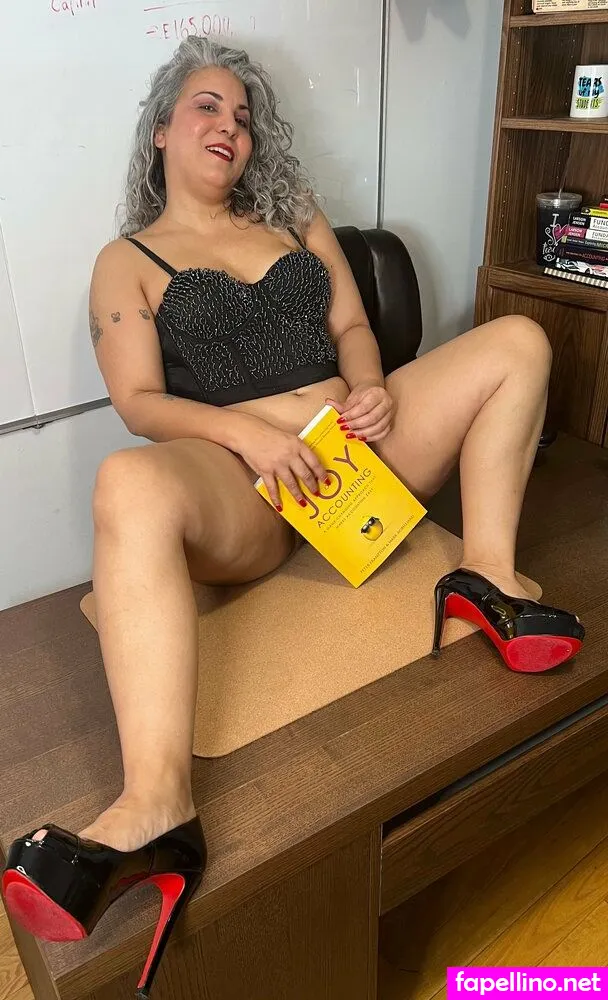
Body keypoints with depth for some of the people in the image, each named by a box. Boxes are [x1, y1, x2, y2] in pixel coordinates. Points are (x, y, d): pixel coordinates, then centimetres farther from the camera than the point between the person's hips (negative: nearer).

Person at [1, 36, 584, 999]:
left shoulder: (295, 219, 24)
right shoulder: (127, 260, 11)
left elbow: (352, 325, 17)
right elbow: (139, 400, -1)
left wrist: (371, 387, -7)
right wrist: (249, 432, -19)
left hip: (351, 443, 5)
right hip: (236, 480, -4)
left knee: (517, 341, -4)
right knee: (130, 485, -39)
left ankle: (486, 576, -19)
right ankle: (156, 806, -49)